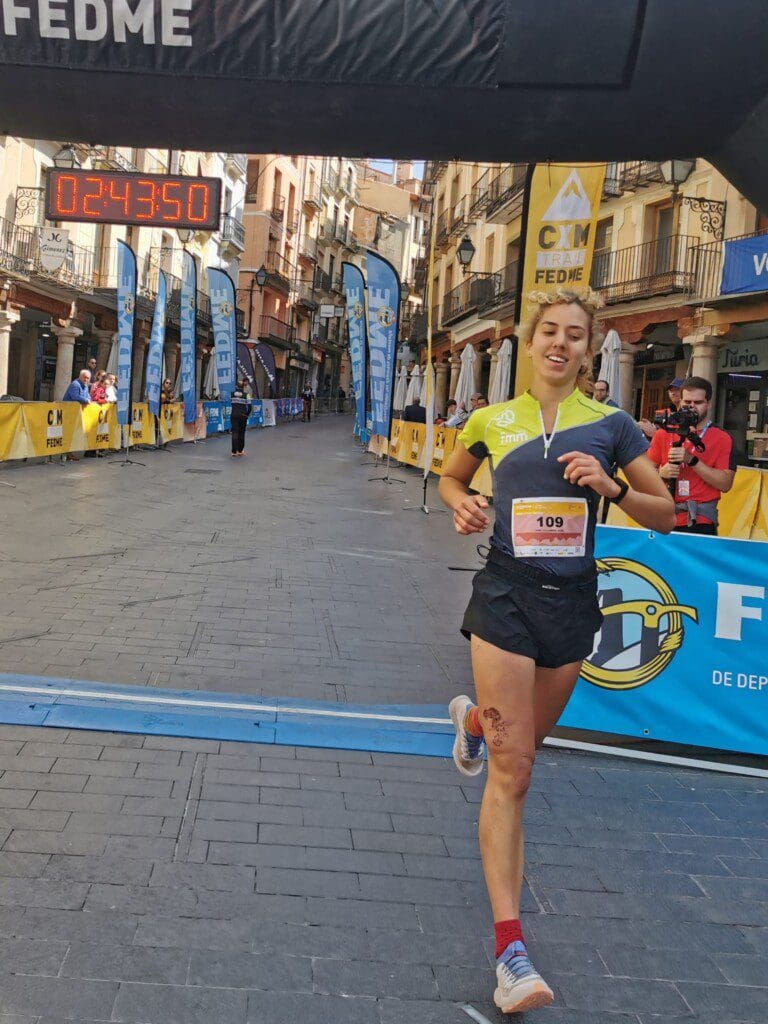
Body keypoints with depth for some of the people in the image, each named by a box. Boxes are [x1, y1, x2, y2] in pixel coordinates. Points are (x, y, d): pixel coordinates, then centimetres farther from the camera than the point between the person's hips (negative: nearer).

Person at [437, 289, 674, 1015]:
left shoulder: (609, 425, 0)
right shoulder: (492, 421, 1)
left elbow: (664, 515, 3)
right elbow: (451, 476, 20)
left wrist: (611, 486, -16)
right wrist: (462, 504, -3)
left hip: (572, 601, 2)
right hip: (506, 598, -2)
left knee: (526, 741, 23)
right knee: (511, 771, -8)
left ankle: (472, 719, 62)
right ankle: (510, 950, -5)